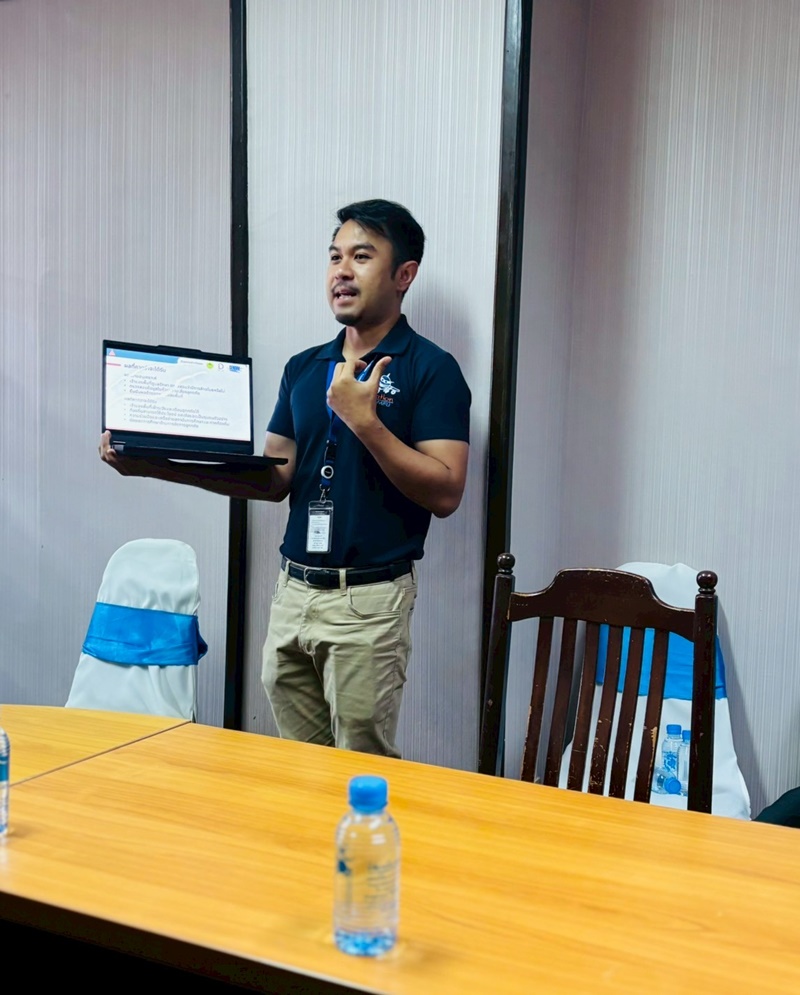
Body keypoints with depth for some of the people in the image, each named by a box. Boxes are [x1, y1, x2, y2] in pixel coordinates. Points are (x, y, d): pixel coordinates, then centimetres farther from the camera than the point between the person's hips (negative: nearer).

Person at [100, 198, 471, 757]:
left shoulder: (430, 370, -6)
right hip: (294, 590, 6)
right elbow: (275, 479, 9)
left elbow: (445, 493, -14)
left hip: (370, 600, -6)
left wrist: (363, 419, -21)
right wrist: (157, 465, 0)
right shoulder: (304, 368, 12)